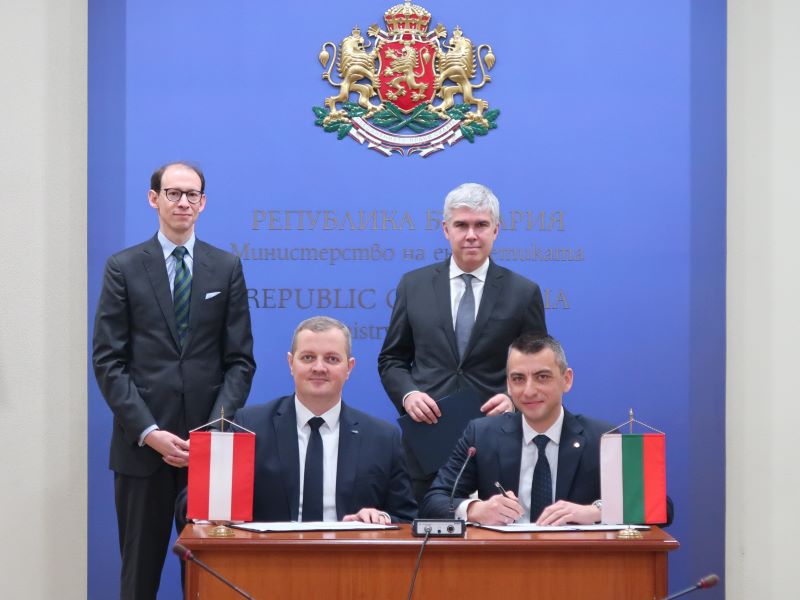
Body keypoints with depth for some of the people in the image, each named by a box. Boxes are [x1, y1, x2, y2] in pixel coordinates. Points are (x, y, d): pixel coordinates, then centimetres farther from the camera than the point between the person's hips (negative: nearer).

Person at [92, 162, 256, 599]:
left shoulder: (226, 268, 9)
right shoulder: (123, 268, 4)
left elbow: (240, 359, 6)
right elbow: (107, 361, -1)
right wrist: (148, 432, -11)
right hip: (141, 445, -1)